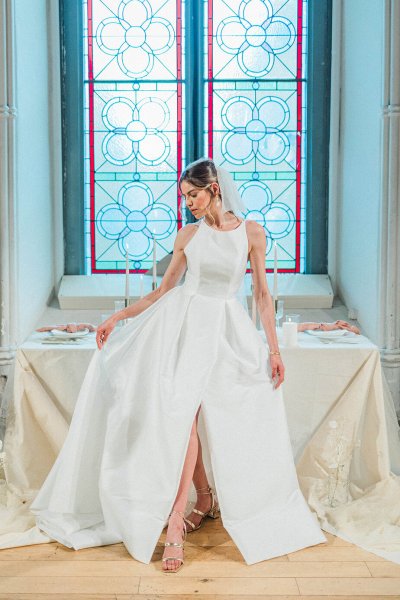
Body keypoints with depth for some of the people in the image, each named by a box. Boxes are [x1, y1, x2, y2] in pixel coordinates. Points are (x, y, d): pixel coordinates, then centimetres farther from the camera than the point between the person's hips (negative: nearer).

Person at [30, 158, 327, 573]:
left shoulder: (251, 232, 1)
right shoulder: (188, 234, 7)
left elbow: (262, 294, 3)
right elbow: (163, 290, 13)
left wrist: (273, 348, 0)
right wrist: (117, 317, 7)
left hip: (226, 330, -2)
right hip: (184, 323, 2)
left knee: (186, 415, -11)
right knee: (181, 414, -8)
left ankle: (176, 520, -8)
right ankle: (205, 497, 11)